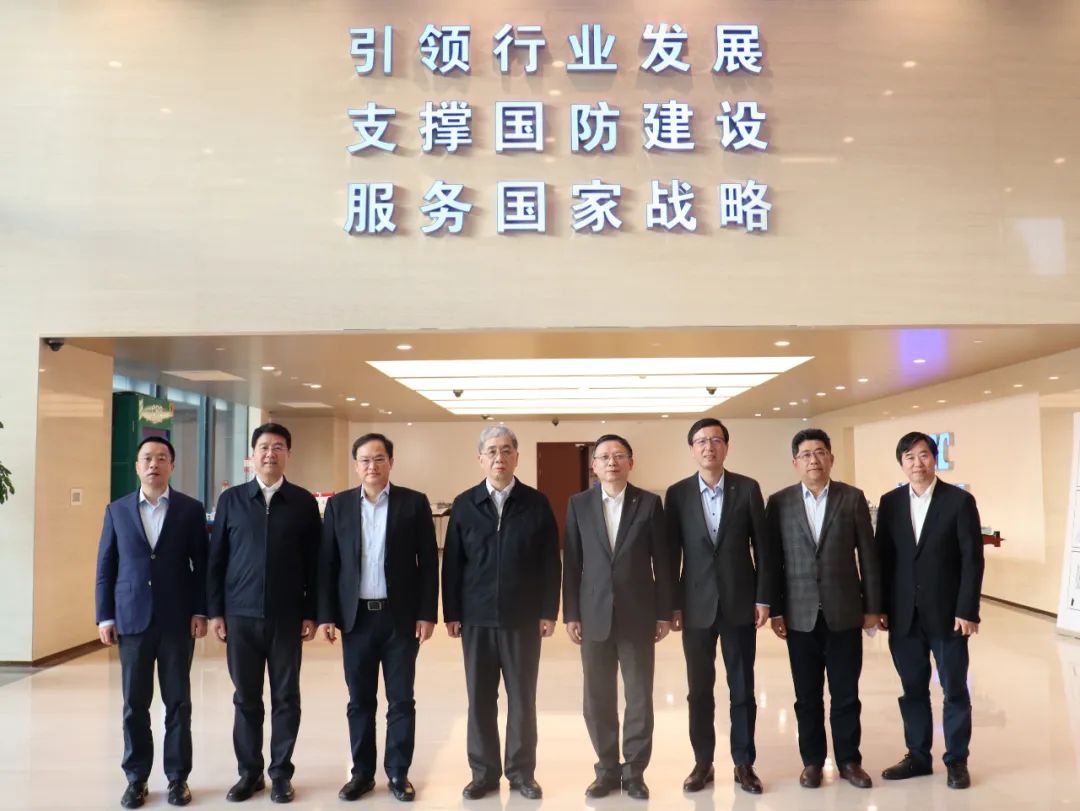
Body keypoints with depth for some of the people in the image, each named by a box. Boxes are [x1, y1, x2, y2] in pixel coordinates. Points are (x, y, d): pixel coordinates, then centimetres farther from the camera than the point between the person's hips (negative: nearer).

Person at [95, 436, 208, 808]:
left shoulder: (191, 509, 2)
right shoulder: (117, 510, 6)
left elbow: (202, 565, 2)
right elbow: (105, 567, 6)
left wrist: (200, 612, -5)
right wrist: (105, 617, 1)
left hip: (178, 620, -1)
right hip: (132, 620, 1)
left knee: (178, 702, 6)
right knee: (134, 704, 7)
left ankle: (177, 777, 17)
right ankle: (136, 778, 20)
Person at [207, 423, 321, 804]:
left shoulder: (303, 502, 1)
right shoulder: (231, 499, 4)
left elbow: (313, 561, 2)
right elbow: (216, 558, 5)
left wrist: (310, 613, -2)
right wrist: (215, 610, 1)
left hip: (286, 616, -1)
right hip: (241, 615, 1)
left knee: (285, 698, 7)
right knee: (246, 698, 9)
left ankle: (281, 773, 19)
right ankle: (249, 772, 22)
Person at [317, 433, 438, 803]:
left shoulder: (414, 503, -1)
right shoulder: (338, 505, 4)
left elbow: (428, 562, -2)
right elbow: (327, 563, 4)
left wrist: (427, 614, -7)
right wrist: (325, 615, -2)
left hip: (400, 616, -1)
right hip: (356, 617, 1)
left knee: (401, 700, 6)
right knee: (360, 701, 10)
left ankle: (398, 772, 20)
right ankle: (362, 773, 23)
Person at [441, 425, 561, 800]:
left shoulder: (536, 503, 0)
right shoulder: (464, 504, 3)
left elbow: (550, 562, 0)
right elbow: (452, 563, 3)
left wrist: (549, 612, -3)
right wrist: (451, 613, 0)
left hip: (523, 618, -1)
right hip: (476, 618, 1)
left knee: (522, 698, 8)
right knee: (480, 698, 8)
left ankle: (521, 771, 22)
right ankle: (484, 772, 21)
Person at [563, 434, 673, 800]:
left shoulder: (650, 503, -1)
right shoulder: (578, 504, 2)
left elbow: (662, 562, 1)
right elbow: (571, 563, 3)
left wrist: (665, 613, -1)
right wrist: (570, 614, -1)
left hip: (638, 615, -1)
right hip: (594, 616, 1)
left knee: (639, 697, 7)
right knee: (598, 699, 8)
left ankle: (634, 770, 22)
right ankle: (607, 769, 23)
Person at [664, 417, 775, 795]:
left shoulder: (748, 489, -1)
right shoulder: (677, 493, 0)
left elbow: (762, 547, 1)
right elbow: (672, 553, 2)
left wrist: (763, 598, -3)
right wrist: (672, 605, -1)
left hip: (739, 603, 0)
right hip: (696, 606, 0)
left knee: (742, 689, 8)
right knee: (699, 690, 8)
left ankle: (744, 763, 21)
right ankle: (703, 762, 21)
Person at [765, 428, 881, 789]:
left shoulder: (853, 498, 1)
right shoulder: (779, 502, 0)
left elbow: (868, 555, 2)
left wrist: (872, 606, 0)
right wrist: (775, 610, -1)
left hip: (844, 612, 0)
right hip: (800, 615, 0)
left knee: (845, 694, 9)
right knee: (807, 696, 9)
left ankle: (849, 760, 24)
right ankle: (812, 760, 23)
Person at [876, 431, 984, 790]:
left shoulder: (960, 500, -4)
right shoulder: (890, 502, 5)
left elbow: (972, 559, -6)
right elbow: (882, 557, 6)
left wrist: (967, 610, -12)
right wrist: (879, 607, 1)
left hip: (947, 613, -3)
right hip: (904, 615, 3)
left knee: (955, 689, 8)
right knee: (913, 689, 11)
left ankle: (956, 760, 21)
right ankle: (918, 756, 23)